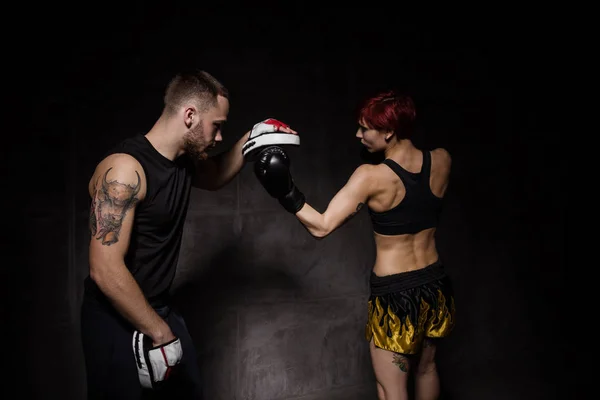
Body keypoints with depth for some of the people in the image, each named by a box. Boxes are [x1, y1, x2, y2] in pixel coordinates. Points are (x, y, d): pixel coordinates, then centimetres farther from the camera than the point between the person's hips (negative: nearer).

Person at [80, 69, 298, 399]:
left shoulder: (184, 160, 1)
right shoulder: (124, 169, -25)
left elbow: (214, 177, 26)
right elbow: (106, 271, -28)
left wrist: (250, 140, 8)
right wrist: (160, 333, -21)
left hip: (160, 310, 8)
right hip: (117, 320, -8)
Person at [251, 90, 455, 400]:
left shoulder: (371, 177, -22)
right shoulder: (441, 161, -6)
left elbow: (321, 227, -25)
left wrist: (285, 192, -23)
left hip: (396, 294, -6)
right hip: (435, 285, 6)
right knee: (426, 368, 28)